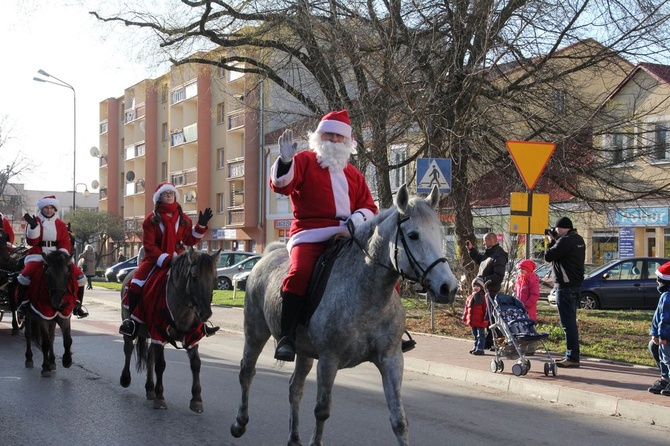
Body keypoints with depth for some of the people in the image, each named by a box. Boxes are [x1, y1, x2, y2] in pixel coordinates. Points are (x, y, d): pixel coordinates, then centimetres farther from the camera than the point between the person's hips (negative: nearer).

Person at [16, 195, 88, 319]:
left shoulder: (61, 224, 10)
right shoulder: (34, 221, 3)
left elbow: (65, 242, 5)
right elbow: (31, 241, -8)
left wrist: (63, 253, -15)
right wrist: (33, 226, -24)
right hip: (38, 255, -3)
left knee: (79, 275, -12)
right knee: (26, 275, -31)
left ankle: (77, 304, 4)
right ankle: (23, 302, -8)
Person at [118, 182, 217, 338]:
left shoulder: (183, 219, 8)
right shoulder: (151, 219, -3)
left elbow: (189, 240, 9)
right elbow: (149, 245, -9)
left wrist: (201, 226, -3)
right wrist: (164, 260, -22)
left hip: (177, 258, 3)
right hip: (155, 258, -3)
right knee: (136, 284, -23)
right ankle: (132, 320, -9)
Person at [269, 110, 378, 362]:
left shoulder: (353, 174, 23)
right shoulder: (305, 161, 9)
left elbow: (368, 206, 21)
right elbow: (281, 185, -7)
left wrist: (359, 216, -2)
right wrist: (285, 161, -26)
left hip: (347, 236, 5)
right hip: (310, 234, -5)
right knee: (300, 272, -32)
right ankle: (286, 337, -26)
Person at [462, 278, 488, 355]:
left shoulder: (483, 297, -8)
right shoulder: (470, 297, 12)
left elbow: (486, 308, -12)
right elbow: (466, 309, 18)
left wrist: (486, 318, -17)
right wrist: (465, 317, 15)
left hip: (480, 321, -7)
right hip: (472, 321, 7)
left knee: (480, 335, -3)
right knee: (475, 335, 16)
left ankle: (480, 349, -3)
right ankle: (476, 347, 25)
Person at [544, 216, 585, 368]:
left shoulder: (564, 241, -19)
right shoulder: (578, 239, 11)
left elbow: (548, 256, -15)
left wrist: (551, 241, 1)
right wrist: (555, 240, 11)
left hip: (566, 286, -10)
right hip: (576, 283, 10)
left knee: (568, 323, -8)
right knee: (571, 321, 17)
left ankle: (572, 358, -8)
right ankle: (571, 354, 25)